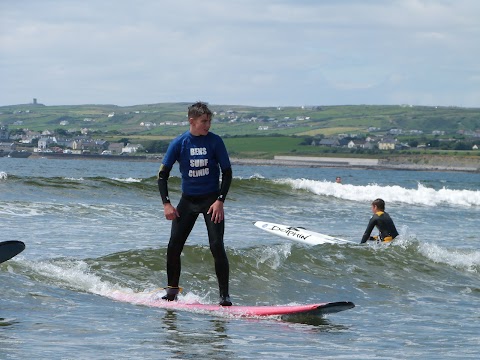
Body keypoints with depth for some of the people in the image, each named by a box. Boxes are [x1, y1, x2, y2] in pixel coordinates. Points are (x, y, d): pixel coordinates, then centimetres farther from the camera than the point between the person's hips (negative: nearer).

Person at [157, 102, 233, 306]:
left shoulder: (215, 141, -7)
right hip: (188, 200, 2)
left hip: (211, 200, -2)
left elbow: (227, 172, -2)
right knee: (174, 246, -2)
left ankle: (224, 295, -7)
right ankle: (172, 290, 16)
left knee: (217, 246, -13)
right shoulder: (179, 143, -6)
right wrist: (166, 204, -9)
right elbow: (163, 174, -1)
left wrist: (220, 200, -12)